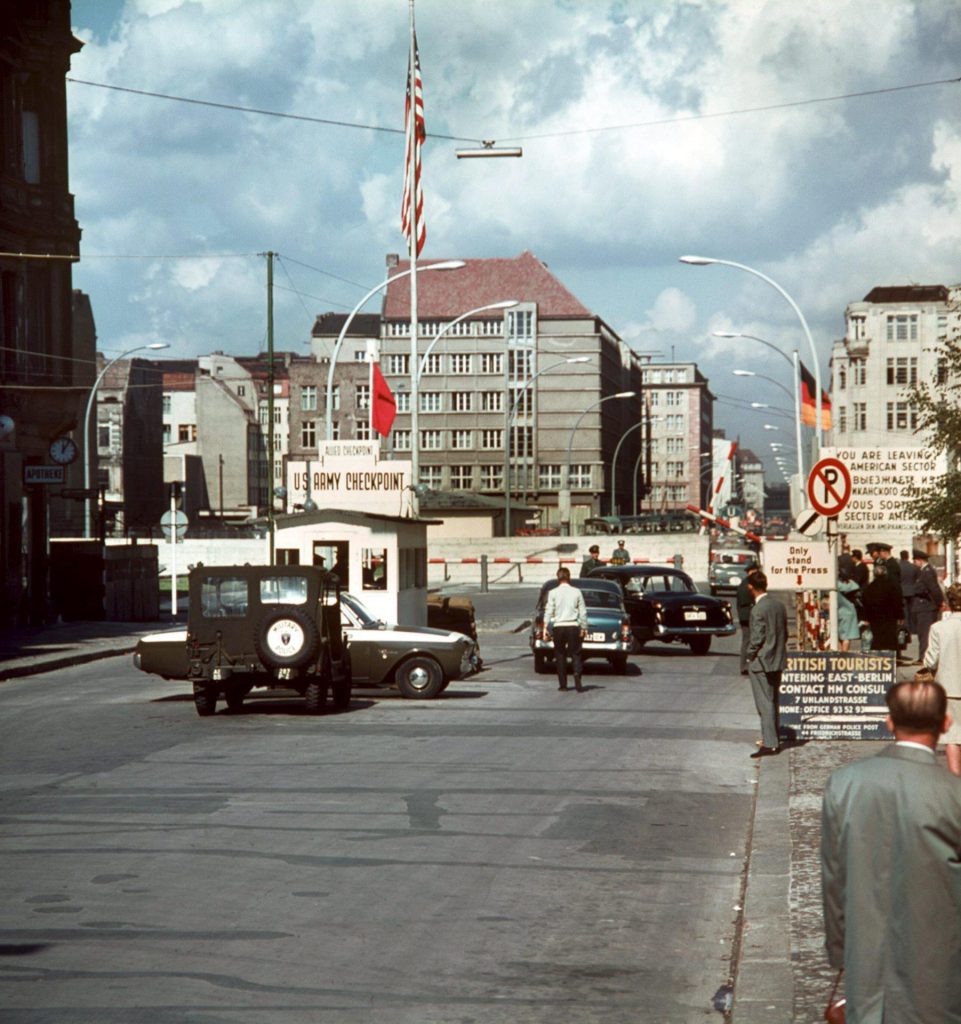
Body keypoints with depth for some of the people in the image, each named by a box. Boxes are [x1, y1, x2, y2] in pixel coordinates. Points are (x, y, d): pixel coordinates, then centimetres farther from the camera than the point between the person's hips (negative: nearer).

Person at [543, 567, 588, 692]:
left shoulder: (553, 593, -1)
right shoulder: (576, 592, 1)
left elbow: (549, 611, -5)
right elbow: (583, 612, 4)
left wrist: (545, 628, -2)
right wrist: (584, 628, 12)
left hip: (558, 627, 0)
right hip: (573, 626, 0)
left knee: (560, 655, 9)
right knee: (575, 654, 3)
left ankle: (563, 684, 9)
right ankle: (577, 680, -16)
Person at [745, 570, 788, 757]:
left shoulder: (758, 609, -19)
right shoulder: (779, 605, 6)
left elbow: (757, 637, -19)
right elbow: (785, 634, 11)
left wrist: (750, 655, -5)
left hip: (761, 662, -8)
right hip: (778, 661, 8)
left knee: (765, 703, -5)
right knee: (772, 702, 17)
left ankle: (770, 743, -7)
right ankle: (773, 740, 24)